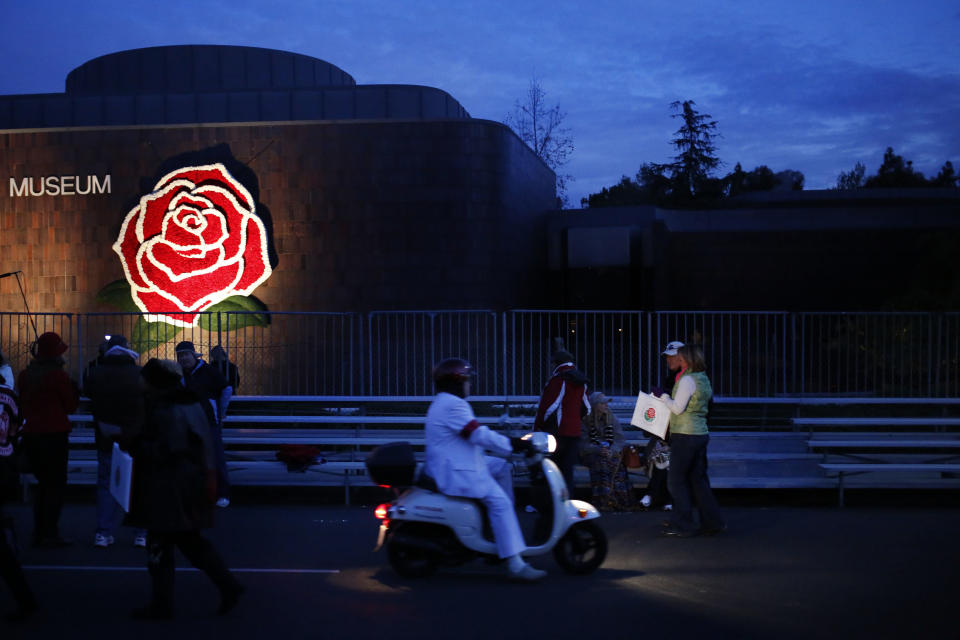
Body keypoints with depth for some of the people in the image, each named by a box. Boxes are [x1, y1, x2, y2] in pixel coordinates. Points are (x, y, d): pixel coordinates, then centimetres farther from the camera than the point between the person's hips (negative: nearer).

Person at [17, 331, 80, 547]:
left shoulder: (25, 375, 7)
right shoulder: (58, 375, -12)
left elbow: (22, 406, 14)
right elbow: (71, 406, -4)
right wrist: (74, 389, 11)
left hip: (31, 434, 6)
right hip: (55, 434, -6)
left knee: (43, 483, 16)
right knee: (56, 484, 0)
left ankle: (39, 532, 16)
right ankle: (50, 533, -3)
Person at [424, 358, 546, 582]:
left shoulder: (444, 402, 18)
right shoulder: (452, 405, -18)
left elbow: (476, 433, 22)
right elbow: (479, 435, -22)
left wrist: (511, 442, 17)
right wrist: (512, 445, -15)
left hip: (453, 466, 11)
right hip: (455, 473, -11)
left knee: (502, 468, 19)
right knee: (499, 502, -17)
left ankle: (505, 529, 16)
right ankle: (515, 565, -22)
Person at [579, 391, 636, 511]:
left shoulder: (612, 419, 10)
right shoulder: (586, 421, 0)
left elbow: (620, 440, 0)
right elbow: (583, 444, -7)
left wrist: (612, 450, -21)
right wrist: (598, 450, -25)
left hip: (612, 453, 2)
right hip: (591, 455, -2)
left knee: (616, 461, -31)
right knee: (601, 462, -34)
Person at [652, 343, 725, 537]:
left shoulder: (687, 379, -15)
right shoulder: (704, 379, 13)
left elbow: (678, 408, -17)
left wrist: (663, 396, -3)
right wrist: (667, 396, 17)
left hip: (685, 435, -9)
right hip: (701, 434, 9)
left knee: (676, 480, 0)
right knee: (699, 479, 13)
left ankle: (683, 525, 2)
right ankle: (712, 522, 13)